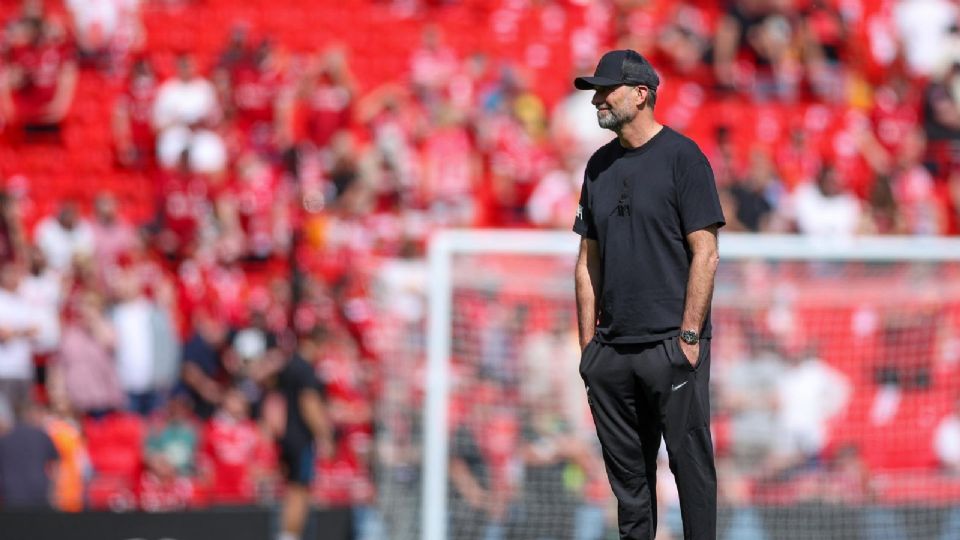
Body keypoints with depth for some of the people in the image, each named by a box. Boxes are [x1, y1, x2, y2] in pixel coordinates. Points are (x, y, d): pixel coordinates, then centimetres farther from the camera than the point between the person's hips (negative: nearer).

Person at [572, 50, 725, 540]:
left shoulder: (682, 157, -5)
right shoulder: (600, 165, 15)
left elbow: (705, 253, -9)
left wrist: (689, 336, -14)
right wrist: (588, 344, 11)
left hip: (670, 345, -7)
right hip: (613, 349, 7)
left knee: (690, 461, -6)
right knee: (626, 471, 9)